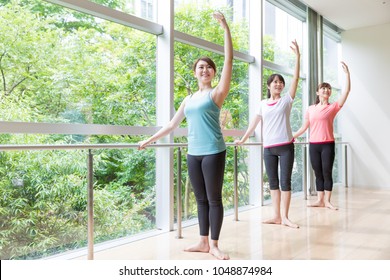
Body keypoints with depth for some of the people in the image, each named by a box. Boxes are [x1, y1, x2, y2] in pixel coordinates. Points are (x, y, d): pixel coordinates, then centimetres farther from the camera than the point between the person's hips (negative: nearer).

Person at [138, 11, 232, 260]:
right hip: (193, 153, 5)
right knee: (201, 199, 11)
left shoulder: (217, 93, 1)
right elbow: (172, 124, 21)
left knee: (214, 199, 0)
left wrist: (226, 28, -12)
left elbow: (229, 61, -8)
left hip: (213, 152, -5)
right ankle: (203, 242, 21)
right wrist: (149, 140, 21)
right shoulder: (189, 100, 15)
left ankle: (214, 245, 11)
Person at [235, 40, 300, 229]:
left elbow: (296, 79, -4)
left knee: (285, 181, -2)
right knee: (273, 182, 8)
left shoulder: (287, 100, 3)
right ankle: (276, 216, 16)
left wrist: (297, 56, -9)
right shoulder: (262, 104, 9)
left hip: (286, 146, -3)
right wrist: (242, 140, 9)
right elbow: (254, 123, 11)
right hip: (268, 148, 3)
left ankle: (285, 217, 5)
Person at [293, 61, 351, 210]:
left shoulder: (333, 107, 2)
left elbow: (347, 90, -7)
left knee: (327, 172, 0)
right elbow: (304, 127, 13)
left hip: (328, 144, -2)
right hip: (313, 145, 3)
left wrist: (347, 73, -12)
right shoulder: (310, 109, 8)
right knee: (318, 173, 8)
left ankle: (327, 201, 7)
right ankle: (320, 200, 13)